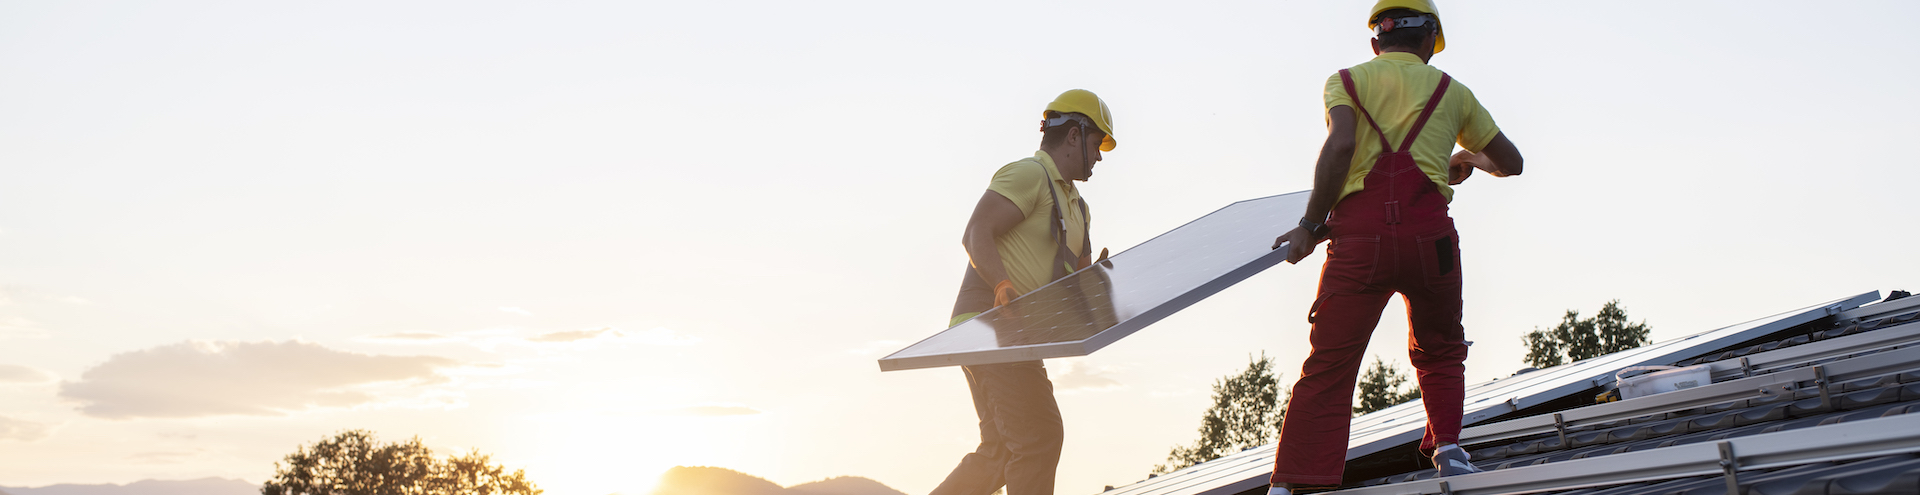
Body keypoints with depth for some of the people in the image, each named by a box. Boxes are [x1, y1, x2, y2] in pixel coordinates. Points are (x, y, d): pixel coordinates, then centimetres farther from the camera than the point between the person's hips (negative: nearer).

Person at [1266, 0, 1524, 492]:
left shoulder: (1346, 80, 13)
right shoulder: (1452, 91, 20)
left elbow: (1340, 146, -7)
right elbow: (1510, 162, 28)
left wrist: (1310, 224, -4)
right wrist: (1468, 159, 48)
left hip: (1359, 236, -1)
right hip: (1430, 236, 1)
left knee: (1327, 368, -2)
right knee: (1439, 352, 26)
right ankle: (1448, 449, 15)